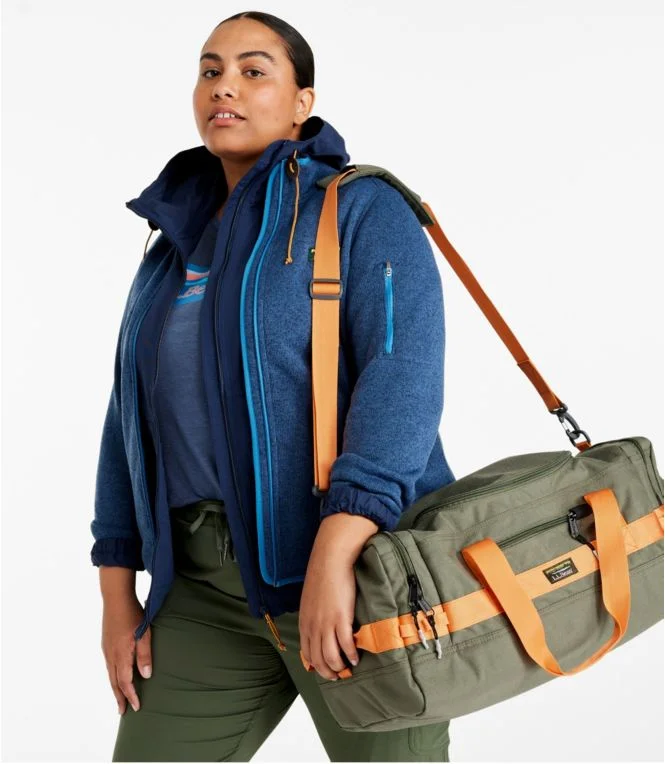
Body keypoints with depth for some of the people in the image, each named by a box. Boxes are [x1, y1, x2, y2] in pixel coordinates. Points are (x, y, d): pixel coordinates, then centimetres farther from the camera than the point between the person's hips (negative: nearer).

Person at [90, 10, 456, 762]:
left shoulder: (363, 211, -4)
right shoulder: (175, 252, 16)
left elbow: (403, 380, -18)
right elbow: (132, 420, 15)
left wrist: (333, 557, -28)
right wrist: (117, 595, 9)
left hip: (359, 566, -6)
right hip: (213, 583, 6)